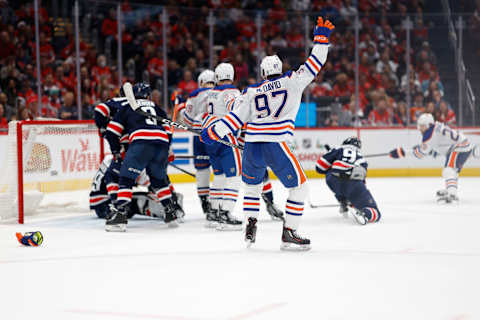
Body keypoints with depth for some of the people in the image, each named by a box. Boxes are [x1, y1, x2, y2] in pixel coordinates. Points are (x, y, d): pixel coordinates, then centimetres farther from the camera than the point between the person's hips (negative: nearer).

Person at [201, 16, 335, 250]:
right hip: (275, 145, -4)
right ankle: (289, 233, 1)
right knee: (299, 186, 7)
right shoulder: (292, 82, 9)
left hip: (252, 146, 4)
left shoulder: (251, 92, 16)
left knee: (252, 185, 28)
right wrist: (321, 38, 19)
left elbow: (235, 117, 9)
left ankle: (250, 227, 18)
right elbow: (313, 66, 12)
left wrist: (212, 132, 15)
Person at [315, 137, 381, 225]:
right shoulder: (362, 160, 33)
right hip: (354, 184, 0)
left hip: (335, 181, 0)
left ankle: (343, 204, 33)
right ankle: (364, 214, -27)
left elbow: (320, 167, 16)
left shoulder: (338, 150, 23)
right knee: (375, 213, 5)